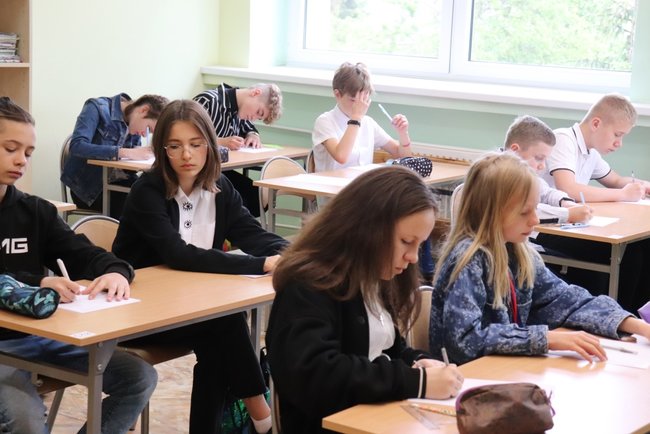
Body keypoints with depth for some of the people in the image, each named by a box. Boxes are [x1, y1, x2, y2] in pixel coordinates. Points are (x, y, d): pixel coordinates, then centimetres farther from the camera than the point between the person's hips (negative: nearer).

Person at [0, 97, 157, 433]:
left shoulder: (36, 211, 10)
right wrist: (35, 284, -32)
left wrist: (116, 271, -18)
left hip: (41, 333, 5)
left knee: (139, 378, -5)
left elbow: (83, 255, 5)